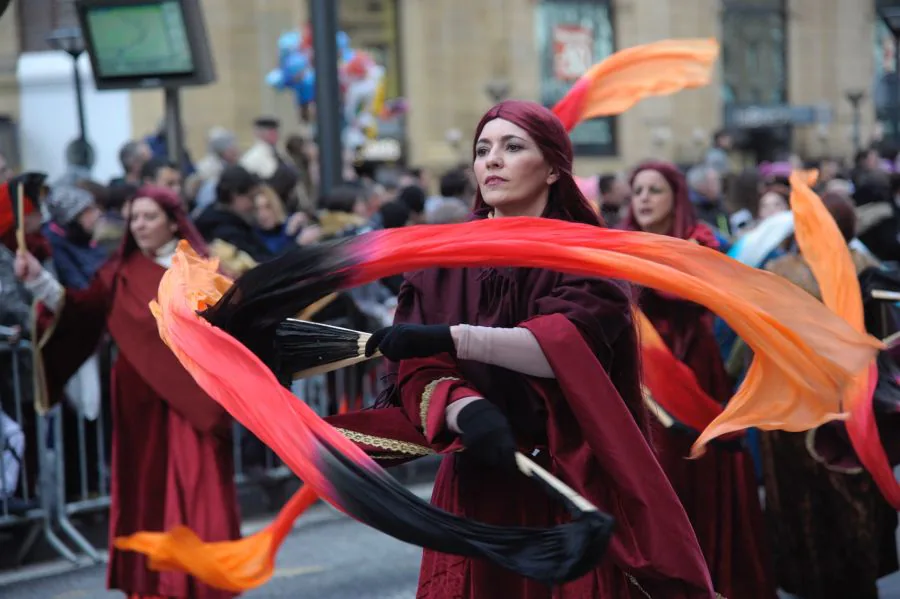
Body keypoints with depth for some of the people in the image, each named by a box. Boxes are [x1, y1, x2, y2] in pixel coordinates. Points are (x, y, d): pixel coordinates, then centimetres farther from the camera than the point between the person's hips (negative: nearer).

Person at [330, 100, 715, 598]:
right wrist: (466, 410, -27)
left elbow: (567, 348, -20)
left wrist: (452, 338, -31)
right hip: (478, 483, 2)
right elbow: (420, 372, -5)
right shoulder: (446, 261, 6)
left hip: (575, 483, -2)